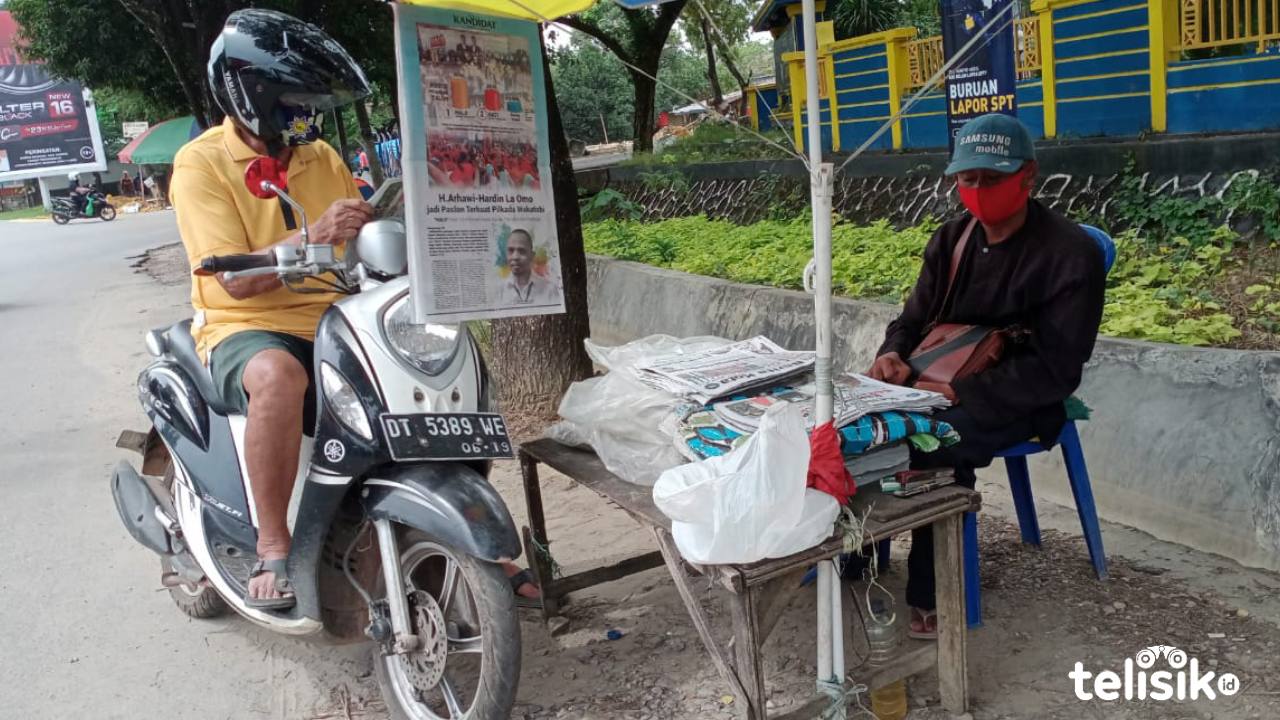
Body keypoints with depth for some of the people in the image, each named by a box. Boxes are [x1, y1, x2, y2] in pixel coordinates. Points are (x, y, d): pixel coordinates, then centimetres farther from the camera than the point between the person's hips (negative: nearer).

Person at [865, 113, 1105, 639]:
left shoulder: (1071, 254, -15)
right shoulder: (950, 241, 6)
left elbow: (1054, 369, -20)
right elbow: (913, 321, 10)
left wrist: (956, 392, -27)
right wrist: (892, 356, -15)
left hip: (1021, 401, -6)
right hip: (943, 386, 6)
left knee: (934, 441, -32)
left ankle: (932, 597, -14)